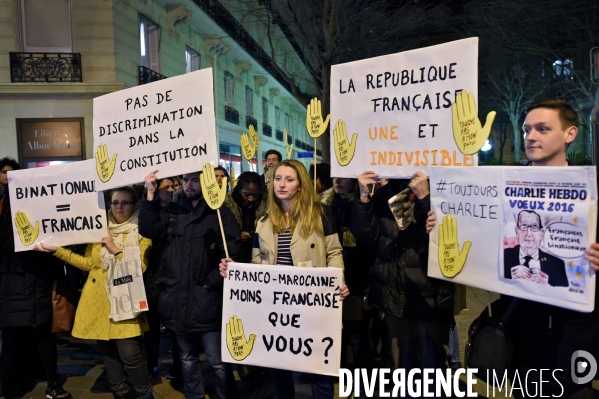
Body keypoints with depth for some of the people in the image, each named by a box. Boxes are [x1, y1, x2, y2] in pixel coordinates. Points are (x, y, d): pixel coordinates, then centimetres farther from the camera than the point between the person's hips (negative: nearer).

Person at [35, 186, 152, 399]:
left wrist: (116, 250, -16)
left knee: (130, 354, -10)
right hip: (98, 302, 5)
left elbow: (140, 267, -11)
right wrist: (57, 250, 3)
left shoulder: (141, 232, -1)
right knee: (107, 353, 12)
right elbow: (89, 263, 9)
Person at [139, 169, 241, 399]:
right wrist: (150, 195, -9)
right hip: (177, 297, 4)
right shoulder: (172, 211, 11)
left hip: (206, 299, -4)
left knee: (217, 361, 4)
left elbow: (233, 250, -8)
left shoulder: (220, 212, -2)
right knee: (187, 358, 20)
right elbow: (148, 230, -3)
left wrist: (213, 281, -17)